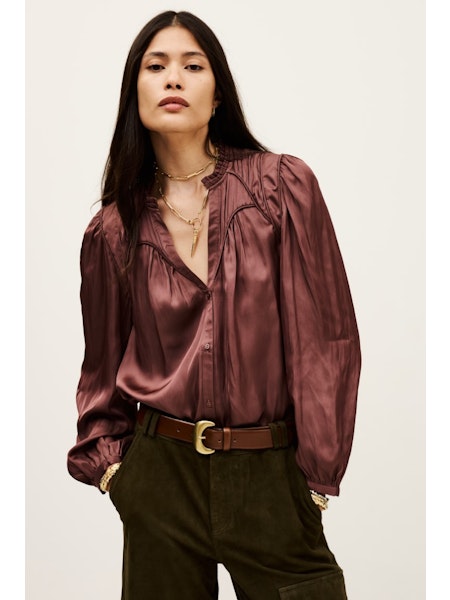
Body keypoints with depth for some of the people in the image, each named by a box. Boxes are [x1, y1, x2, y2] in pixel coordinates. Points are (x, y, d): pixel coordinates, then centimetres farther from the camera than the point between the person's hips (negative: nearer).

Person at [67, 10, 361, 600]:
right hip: (160, 473, 2)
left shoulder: (283, 186, -5)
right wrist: (105, 459, 5)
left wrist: (318, 471, -6)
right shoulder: (113, 229, 3)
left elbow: (324, 335, -5)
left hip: (270, 477, -2)